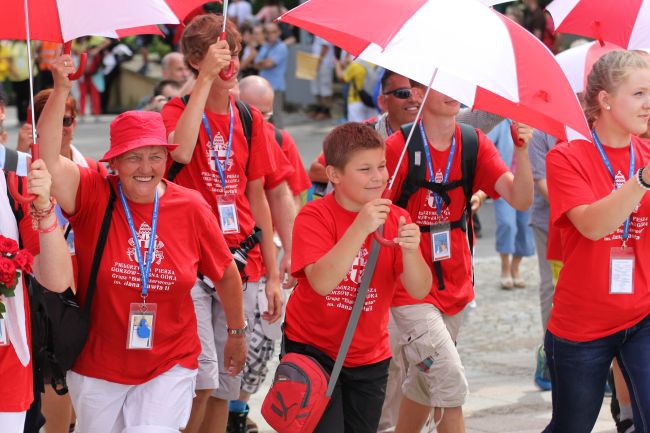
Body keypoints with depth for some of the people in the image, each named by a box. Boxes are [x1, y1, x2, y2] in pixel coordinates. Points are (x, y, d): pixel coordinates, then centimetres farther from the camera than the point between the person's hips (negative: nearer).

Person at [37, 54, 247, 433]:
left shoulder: (191, 207, -8)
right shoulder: (93, 195, -11)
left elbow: (227, 274, 6)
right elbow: (48, 159, -29)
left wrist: (237, 335, 16)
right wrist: (61, 89, -37)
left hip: (169, 366, 0)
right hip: (96, 368, 1)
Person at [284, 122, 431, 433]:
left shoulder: (396, 220, -4)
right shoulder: (314, 216, -15)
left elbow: (419, 290, -13)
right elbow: (322, 282, -30)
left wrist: (410, 249, -33)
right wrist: (361, 228, -37)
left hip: (370, 358, 4)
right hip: (313, 348, -4)